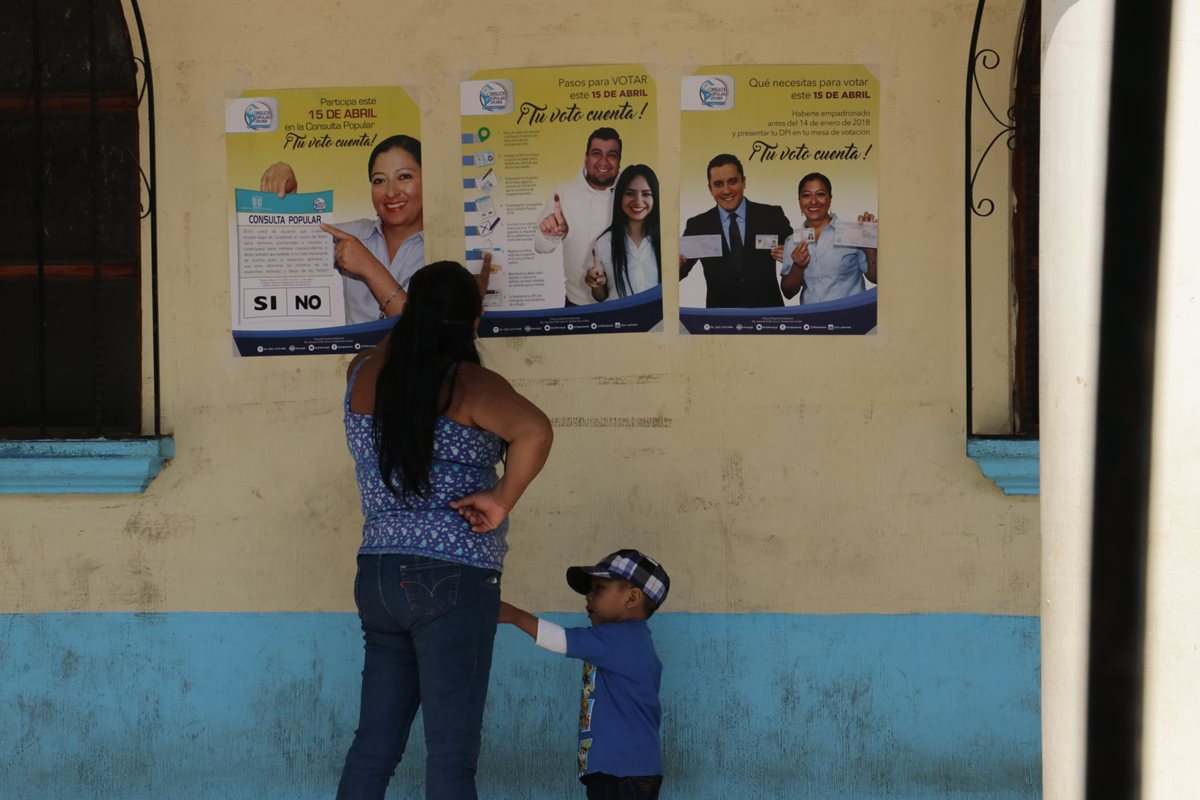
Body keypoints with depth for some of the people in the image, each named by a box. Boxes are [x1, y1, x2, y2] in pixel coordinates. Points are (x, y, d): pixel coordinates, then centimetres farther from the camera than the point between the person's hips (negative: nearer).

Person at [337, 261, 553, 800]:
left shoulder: (362, 375, 6)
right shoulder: (469, 384, -11)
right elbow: (535, 431, -30)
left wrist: (420, 306, 40)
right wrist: (502, 501, -16)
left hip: (377, 575, 6)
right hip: (453, 580, -6)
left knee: (373, 745, 12)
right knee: (451, 754, -3)